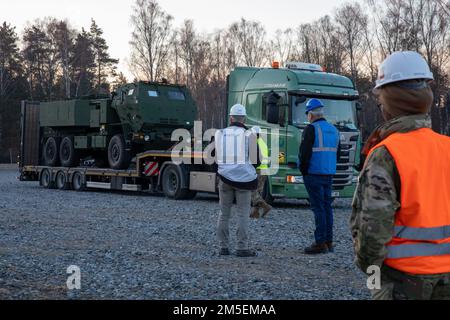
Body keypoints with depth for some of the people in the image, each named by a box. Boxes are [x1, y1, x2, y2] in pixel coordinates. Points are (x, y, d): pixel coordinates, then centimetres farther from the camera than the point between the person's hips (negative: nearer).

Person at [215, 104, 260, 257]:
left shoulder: (219, 134, 3)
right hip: (243, 179, -3)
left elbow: (217, 158, 10)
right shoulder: (249, 135, -6)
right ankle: (242, 247, -1)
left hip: (224, 177, 3)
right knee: (243, 214, 1)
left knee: (224, 213, 10)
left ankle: (223, 246, 11)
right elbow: (256, 160, -2)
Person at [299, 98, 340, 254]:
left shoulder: (311, 129, -11)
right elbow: (337, 153, 19)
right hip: (329, 174, 7)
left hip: (314, 174, -7)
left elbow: (304, 152, -16)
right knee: (327, 206, 11)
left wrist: (303, 170, -4)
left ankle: (320, 243, -6)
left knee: (318, 207, -6)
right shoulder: (334, 130, 14)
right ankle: (329, 242, 14)